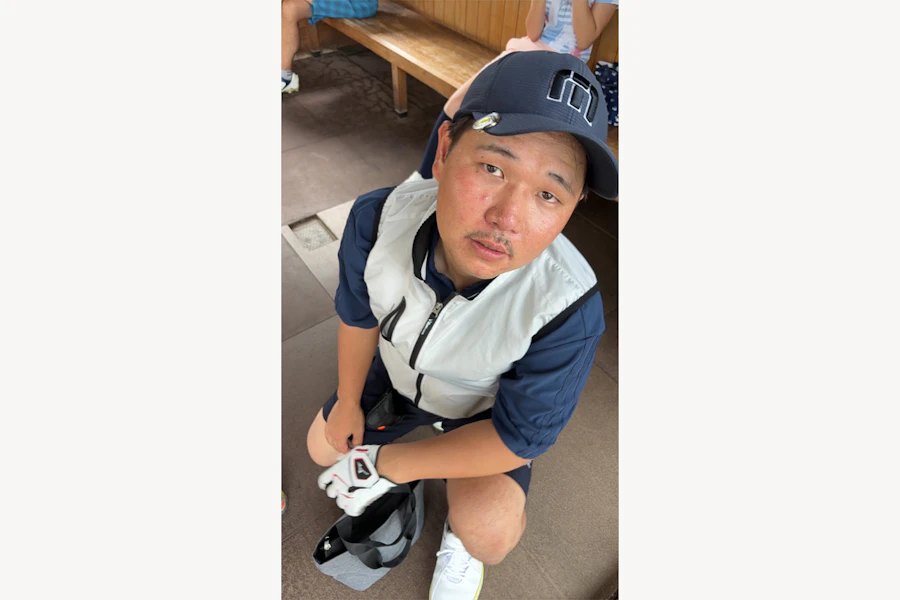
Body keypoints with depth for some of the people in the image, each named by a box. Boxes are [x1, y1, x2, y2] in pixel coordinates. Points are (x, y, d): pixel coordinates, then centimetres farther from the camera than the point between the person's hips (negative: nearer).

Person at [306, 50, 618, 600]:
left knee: (489, 533, -22)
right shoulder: (379, 219, -32)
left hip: (486, 408, -3)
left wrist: (385, 465, -23)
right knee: (324, 447, 17)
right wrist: (348, 402, 4)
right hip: (397, 373, 4)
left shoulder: (569, 309, -41)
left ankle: (461, 538, 17)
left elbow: (517, 439, -27)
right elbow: (358, 313, -10)